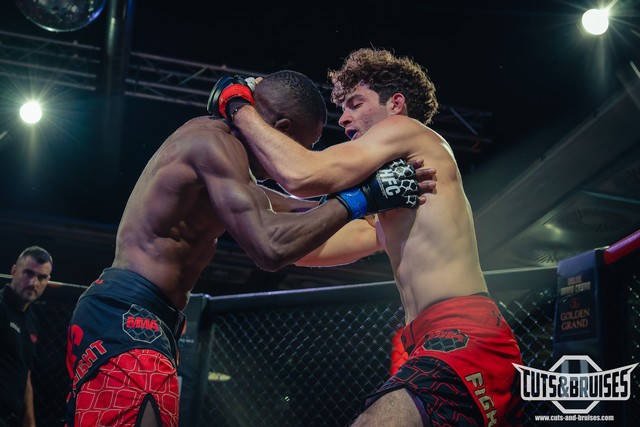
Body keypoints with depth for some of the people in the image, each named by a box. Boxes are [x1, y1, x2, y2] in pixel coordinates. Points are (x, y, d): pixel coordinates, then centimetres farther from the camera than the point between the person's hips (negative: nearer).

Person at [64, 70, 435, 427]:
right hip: (129, 318, -11)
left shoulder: (212, 148, 20)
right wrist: (360, 198, -16)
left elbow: (288, 208, 30)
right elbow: (270, 247, -24)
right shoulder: (213, 139, -12)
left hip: (118, 314, 11)